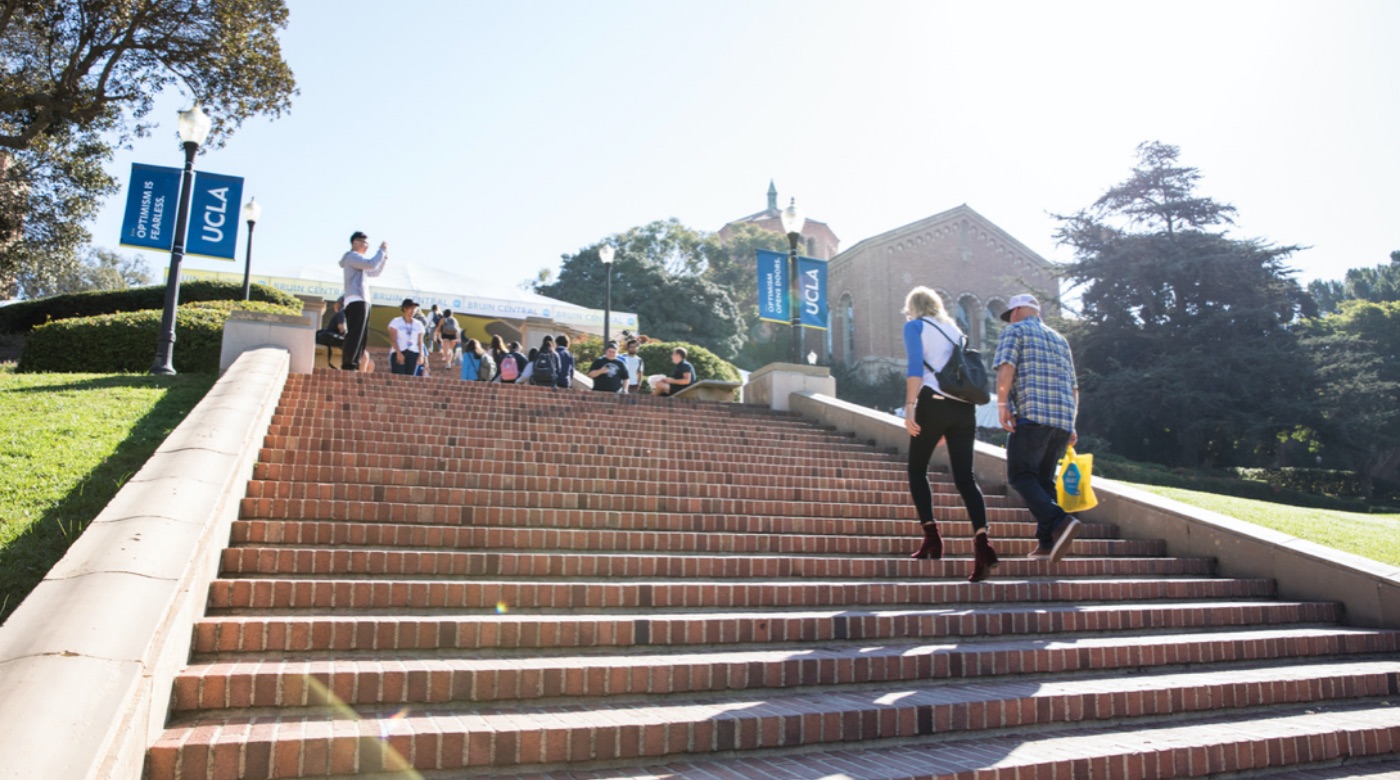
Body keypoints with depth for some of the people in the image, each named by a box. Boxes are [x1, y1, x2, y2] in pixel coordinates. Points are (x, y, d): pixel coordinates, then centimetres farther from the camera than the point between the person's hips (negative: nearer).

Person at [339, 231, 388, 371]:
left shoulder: (358, 260, 29)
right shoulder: (352, 256, -1)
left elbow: (376, 272, 33)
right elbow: (372, 264, -17)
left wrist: (385, 256, 22)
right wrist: (381, 250, -4)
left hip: (361, 301, 10)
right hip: (356, 301, -10)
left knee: (361, 336, 6)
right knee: (355, 334, -16)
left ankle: (354, 365, 3)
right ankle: (348, 364, -21)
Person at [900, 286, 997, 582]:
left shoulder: (914, 326, 8)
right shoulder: (955, 329, 25)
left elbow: (916, 367, -8)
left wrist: (909, 407, -15)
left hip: (934, 403, -5)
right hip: (964, 406, 5)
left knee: (917, 470, 10)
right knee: (965, 477, 0)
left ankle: (931, 535, 0)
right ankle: (982, 542, -18)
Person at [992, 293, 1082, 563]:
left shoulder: (1015, 331, 7)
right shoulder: (1059, 340, 26)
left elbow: (1006, 367, -11)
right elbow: (1073, 388, 24)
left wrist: (1001, 404, -14)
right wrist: (1071, 425, 24)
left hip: (1032, 415, -7)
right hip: (1063, 419, 7)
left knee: (1021, 476, -7)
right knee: (1043, 479, 11)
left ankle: (1059, 521, -27)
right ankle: (1047, 544, 3)